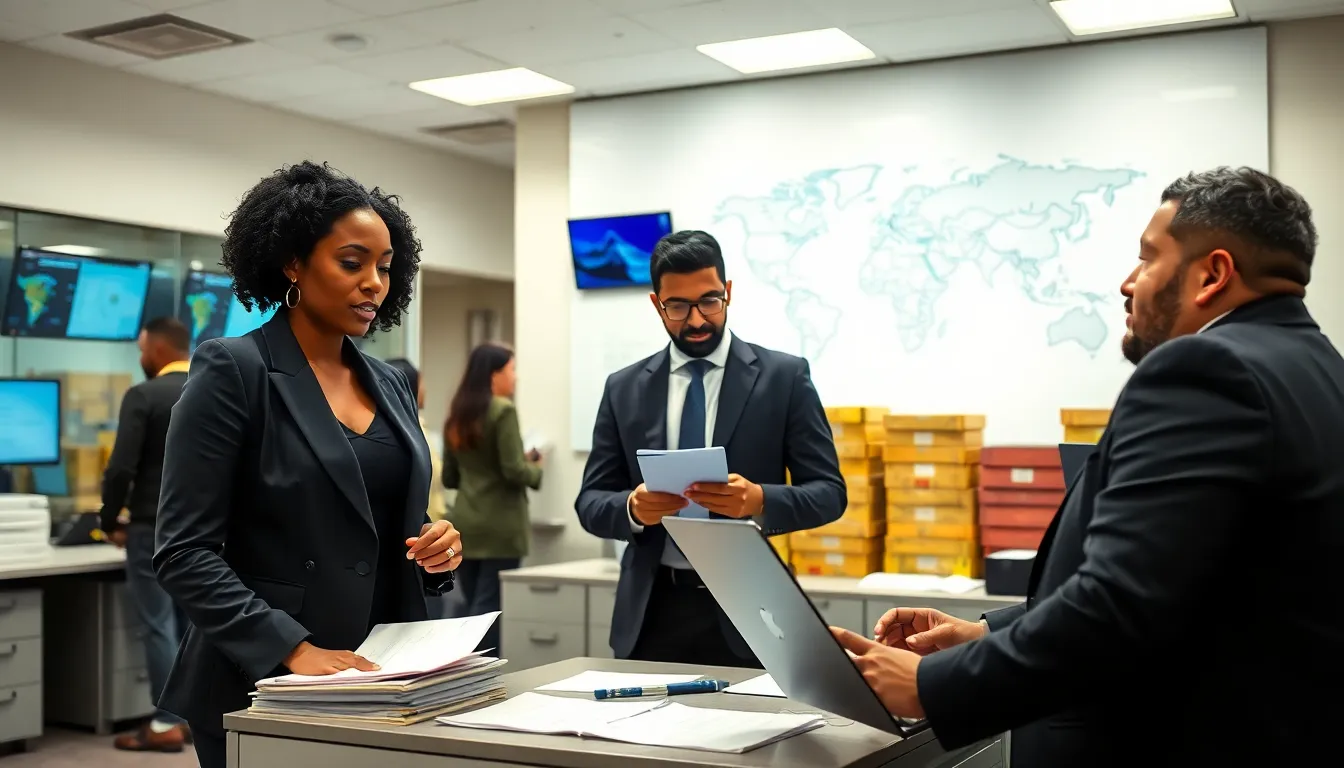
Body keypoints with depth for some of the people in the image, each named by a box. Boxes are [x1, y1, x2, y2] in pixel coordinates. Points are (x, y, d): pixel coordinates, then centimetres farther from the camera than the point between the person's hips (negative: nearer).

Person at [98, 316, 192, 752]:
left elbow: (121, 468, -15)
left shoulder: (143, 396, -11)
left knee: (159, 624, -1)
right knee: (193, 624, 12)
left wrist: (110, 522, -1)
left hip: (154, 528, -6)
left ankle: (167, 725, 2)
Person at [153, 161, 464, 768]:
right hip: (265, 688, -6)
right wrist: (292, 649, -23)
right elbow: (186, 553, -14)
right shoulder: (232, 371, -9)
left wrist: (437, 550, -4)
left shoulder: (390, 385, 9)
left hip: (381, 679, 6)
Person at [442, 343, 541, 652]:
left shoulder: (456, 415, 12)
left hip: (464, 523, 7)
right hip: (500, 525, -7)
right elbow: (514, 471, -16)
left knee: (473, 606, 12)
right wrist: (536, 468, 3)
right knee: (489, 607, -4)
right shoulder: (503, 410, -11)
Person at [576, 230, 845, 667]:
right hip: (651, 612, 2)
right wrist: (633, 507, -16)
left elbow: (829, 492, -2)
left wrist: (760, 500, -22)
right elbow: (590, 502, 7)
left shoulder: (784, 377, 0)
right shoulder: (624, 389, 7)